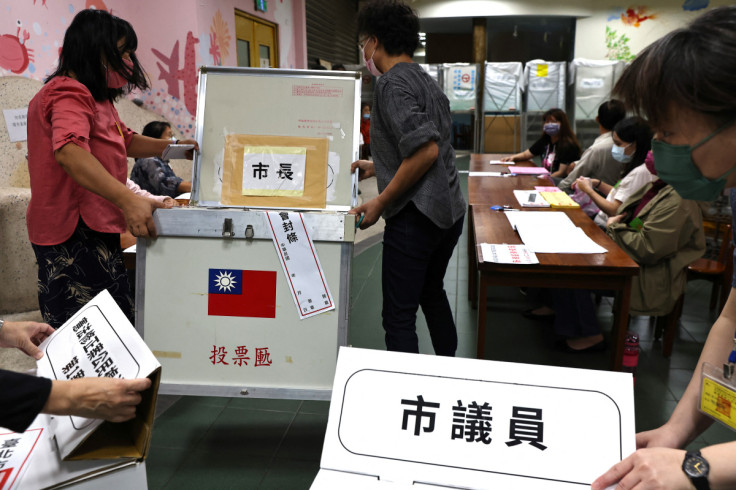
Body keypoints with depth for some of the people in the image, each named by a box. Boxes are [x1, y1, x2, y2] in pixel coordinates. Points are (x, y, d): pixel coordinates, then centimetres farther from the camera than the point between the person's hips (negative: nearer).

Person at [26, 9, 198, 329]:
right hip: (74, 232, -11)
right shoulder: (70, 92, -13)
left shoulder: (95, 97, 22)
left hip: (93, 229, 11)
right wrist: (127, 200, -42)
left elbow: (125, 141, 32)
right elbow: (69, 152, -31)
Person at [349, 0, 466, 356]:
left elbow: (425, 150, -23)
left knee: (399, 316, -3)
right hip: (450, 210, 10)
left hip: (416, 216, -10)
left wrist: (380, 202, -17)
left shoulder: (391, 84, -12)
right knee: (432, 292, 27)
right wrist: (376, 168, 26)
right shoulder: (426, 80, 15)